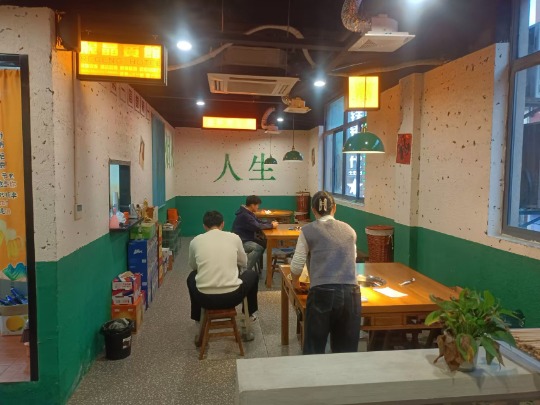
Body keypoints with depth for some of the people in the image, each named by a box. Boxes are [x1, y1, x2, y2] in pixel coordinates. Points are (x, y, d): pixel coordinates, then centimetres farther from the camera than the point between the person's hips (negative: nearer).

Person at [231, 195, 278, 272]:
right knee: (259, 248, -26)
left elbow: (259, 222, 15)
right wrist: (271, 226, -16)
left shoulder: (248, 213, 10)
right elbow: (257, 226, -28)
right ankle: (246, 269, -19)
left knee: (264, 243, -2)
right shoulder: (244, 215, -24)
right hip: (240, 241, -10)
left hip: (247, 238, 10)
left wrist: (270, 223, -4)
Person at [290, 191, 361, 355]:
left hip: (322, 293, -3)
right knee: (346, 349, 17)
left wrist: (295, 282, 28)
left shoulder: (308, 231, 6)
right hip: (351, 292, 4)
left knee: (314, 349, 11)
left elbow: (297, 265, 7)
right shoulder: (349, 230, 16)